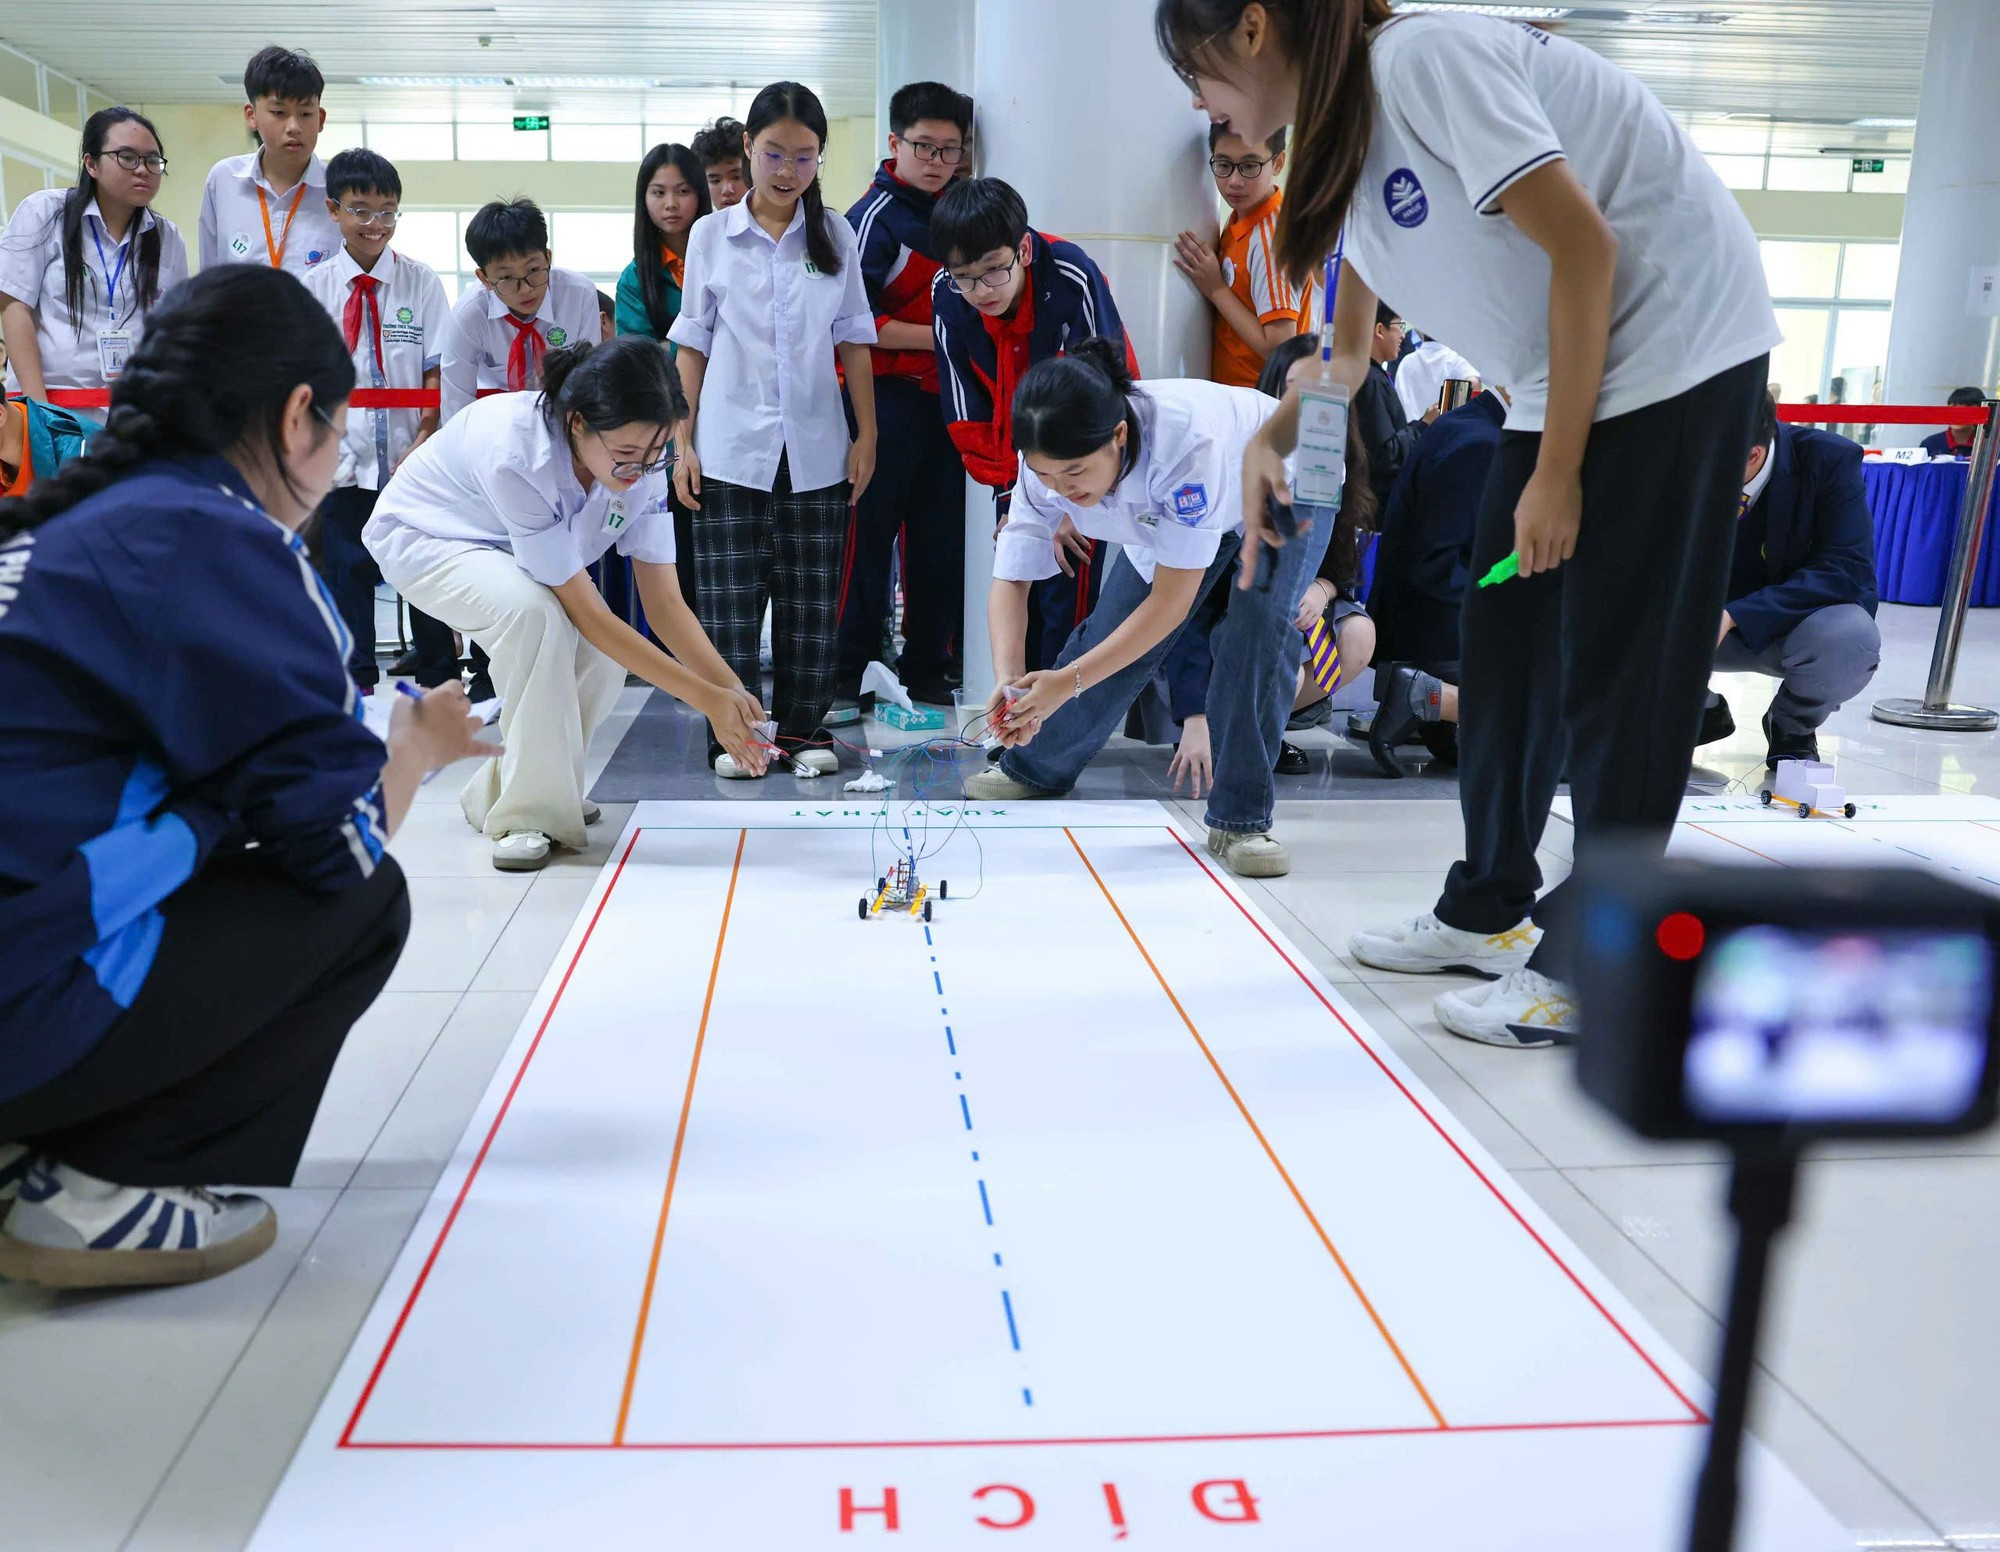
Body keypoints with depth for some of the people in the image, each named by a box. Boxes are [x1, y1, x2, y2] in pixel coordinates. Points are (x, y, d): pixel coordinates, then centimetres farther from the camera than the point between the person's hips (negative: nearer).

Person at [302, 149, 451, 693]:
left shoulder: (421, 281, 2)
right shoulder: (314, 288, 3)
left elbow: (437, 371, -1)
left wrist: (425, 438, -10)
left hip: (414, 461, -1)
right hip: (345, 462, 1)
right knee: (346, 572, 6)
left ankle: (439, 682, 20)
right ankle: (354, 686, 18)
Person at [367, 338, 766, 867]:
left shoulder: (641, 465, -22)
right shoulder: (517, 452, -40)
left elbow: (665, 603, -17)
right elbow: (587, 612, -37)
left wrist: (732, 688, -32)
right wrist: (706, 699, -38)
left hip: (510, 553, 6)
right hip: (421, 535, -6)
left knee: (603, 657, -15)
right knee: (534, 610, -35)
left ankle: (495, 789, 11)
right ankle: (525, 814, -20)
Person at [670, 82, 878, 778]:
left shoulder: (835, 235, 7)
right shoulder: (712, 236, 5)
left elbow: (854, 341, 9)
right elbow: (692, 346, 6)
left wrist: (866, 434, 3)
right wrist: (683, 443, 0)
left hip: (816, 450, 1)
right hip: (731, 448, -1)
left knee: (811, 599, 5)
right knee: (730, 598, 0)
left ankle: (803, 728, 15)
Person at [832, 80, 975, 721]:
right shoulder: (876, 216, -8)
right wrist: (938, 337, -13)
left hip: (944, 398, 7)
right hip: (887, 398, -7)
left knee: (942, 536, 9)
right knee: (868, 535, -3)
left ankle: (928, 669, 18)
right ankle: (846, 675, 5)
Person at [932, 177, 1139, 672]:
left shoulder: (1073, 279, -27)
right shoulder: (947, 297, -13)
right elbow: (967, 414, -4)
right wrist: (1010, 492, -7)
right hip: (1015, 468, 4)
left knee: (1067, 594, -9)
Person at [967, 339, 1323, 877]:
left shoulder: (1186, 443, -46)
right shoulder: (1049, 462, -29)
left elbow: (1169, 603, -40)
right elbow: (1011, 579, -23)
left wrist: (1069, 681, -44)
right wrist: (1009, 679, -40)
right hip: (1165, 511, 5)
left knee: (1256, 628, -27)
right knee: (1108, 638, 1)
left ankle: (1239, 822, -14)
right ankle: (1035, 768, 28)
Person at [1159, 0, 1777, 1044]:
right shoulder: (1342, 136, 9)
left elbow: (1584, 247, -21)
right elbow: (1349, 352, 20)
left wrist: (1556, 473, -19)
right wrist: (1269, 441, 4)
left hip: (1673, 347, -9)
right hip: (1563, 379, 9)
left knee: (1618, 673, -5)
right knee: (1504, 651, 10)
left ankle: (1586, 970, 5)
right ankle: (1488, 912, 24)